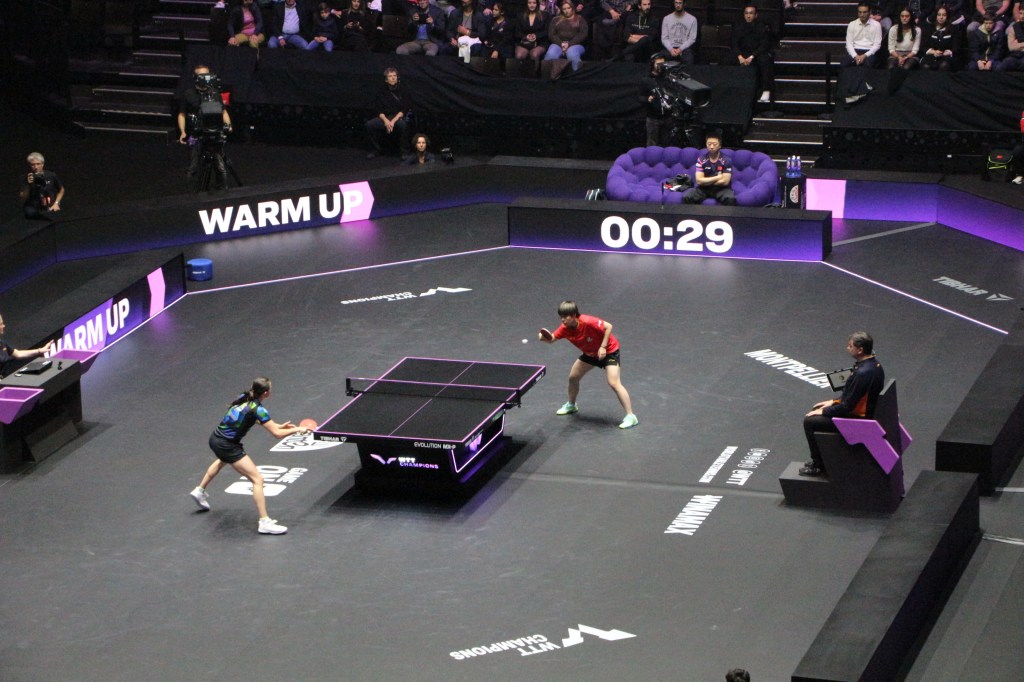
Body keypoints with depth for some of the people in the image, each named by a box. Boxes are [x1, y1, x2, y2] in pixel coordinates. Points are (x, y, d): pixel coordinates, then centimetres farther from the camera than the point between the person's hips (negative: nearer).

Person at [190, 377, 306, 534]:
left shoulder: (243, 398, 2)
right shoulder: (258, 409, -21)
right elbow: (277, 434, -22)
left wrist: (279, 426, 11)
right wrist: (297, 429, -8)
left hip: (215, 438, 9)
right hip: (227, 446, -9)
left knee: (222, 461, 43)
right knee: (257, 479, -8)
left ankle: (200, 491, 61)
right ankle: (264, 522, -11)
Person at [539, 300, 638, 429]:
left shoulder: (588, 322, -35)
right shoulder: (565, 328, -15)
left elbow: (608, 326, -27)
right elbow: (552, 339, -11)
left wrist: (603, 347, -30)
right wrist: (544, 337, -34)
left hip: (608, 350, -7)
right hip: (590, 353, 7)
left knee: (614, 383, -20)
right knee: (573, 377, 12)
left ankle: (630, 416, -17)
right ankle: (571, 405, 40)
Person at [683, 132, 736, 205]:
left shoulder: (726, 160, -8)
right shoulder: (701, 160, -4)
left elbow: (725, 182, -14)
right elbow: (699, 181, -11)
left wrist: (707, 181, -9)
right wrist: (717, 178, -13)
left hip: (721, 188, -1)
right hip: (704, 189, 2)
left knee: (730, 199, -35)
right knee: (687, 197, -26)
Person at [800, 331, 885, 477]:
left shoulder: (863, 373, -32)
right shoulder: (873, 363, -1)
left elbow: (847, 406, -25)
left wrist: (824, 412, -11)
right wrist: (833, 402, 15)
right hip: (866, 411, 10)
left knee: (810, 421, -4)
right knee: (816, 410, 21)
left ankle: (819, 466, 11)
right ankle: (819, 459, 31)